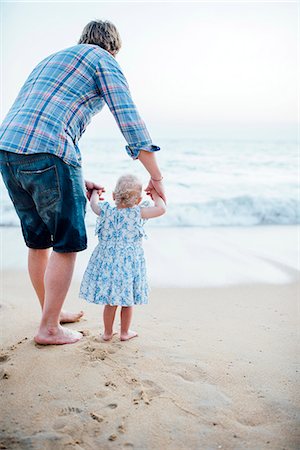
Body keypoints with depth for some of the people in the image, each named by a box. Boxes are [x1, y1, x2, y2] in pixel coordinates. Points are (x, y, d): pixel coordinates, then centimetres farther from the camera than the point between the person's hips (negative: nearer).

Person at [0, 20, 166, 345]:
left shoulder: (50, 60, 34)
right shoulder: (103, 60, 10)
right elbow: (131, 123, 0)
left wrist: (76, 181, 29)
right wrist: (156, 178, 6)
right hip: (46, 156, -8)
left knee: (38, 241, 19)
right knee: (66, 243, 5)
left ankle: (52, 312, 35)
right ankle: (49, 328, 12)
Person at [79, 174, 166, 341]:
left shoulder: (106, 211, -2)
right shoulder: (138, 213, -10)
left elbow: (93, 204, 18)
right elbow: (161, 209, -6)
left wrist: (96, 193, 38)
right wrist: (155, 194, 12)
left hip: (107, 263, 2)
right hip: (129, 263, -2)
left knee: (110, 301, 13)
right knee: (127, 301, 13)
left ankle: (108, 332, 25)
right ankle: (125, 332, 25)